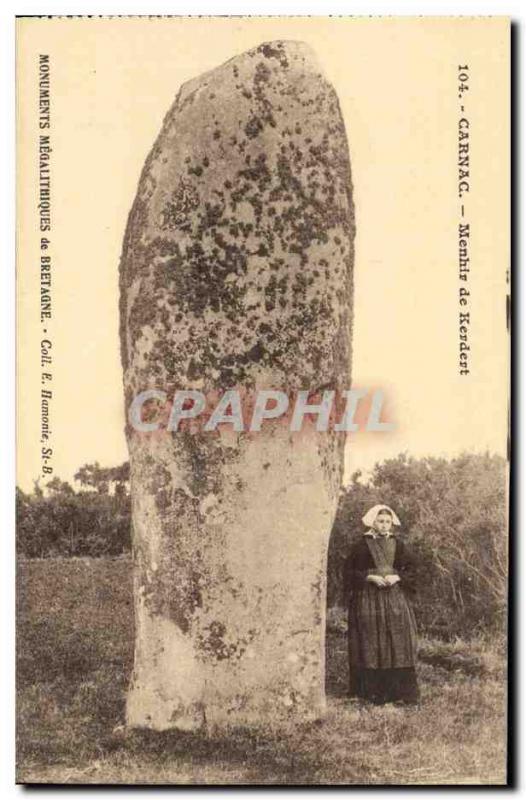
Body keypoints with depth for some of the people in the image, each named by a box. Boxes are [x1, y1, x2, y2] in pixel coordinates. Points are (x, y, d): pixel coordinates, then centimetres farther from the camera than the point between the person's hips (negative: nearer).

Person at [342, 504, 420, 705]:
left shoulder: (397, 544, 10)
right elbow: (350, 571, -1)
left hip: (395, 596, 3)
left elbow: (410, 569, 11)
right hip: (368, 598, -3)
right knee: (370, 642, -4)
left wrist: (397, 577, -8)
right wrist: (370, 577, -14)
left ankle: (400, 691, 0)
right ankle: (371, 691, 2)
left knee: (398, 641, -3)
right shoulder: (361, 545, 1)